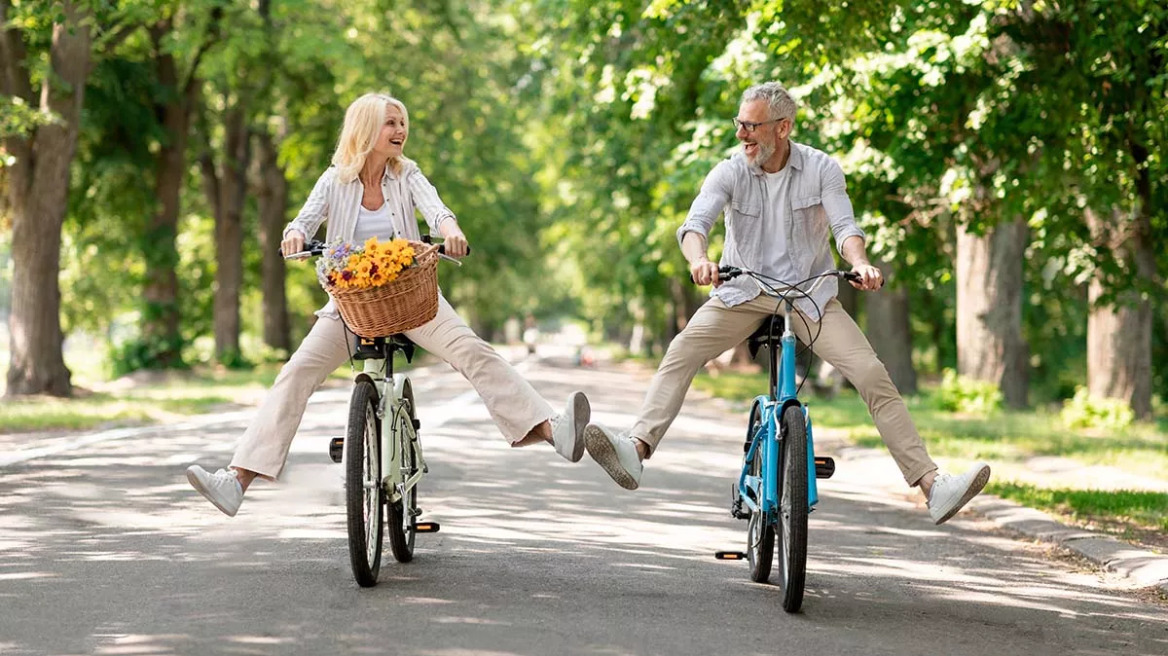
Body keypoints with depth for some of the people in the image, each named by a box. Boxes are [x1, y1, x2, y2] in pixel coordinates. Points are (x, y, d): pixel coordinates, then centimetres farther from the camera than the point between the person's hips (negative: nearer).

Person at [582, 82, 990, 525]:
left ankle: (931, 485, -17)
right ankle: (637, 449, -38)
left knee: (873, 375, -15)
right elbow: (695, 222, -19)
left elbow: (844, 226, -13)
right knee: (681, 352, -25)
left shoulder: (821, 169, -5)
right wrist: (698, 259, -42)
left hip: (810, 294, 0)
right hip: (743, 290, 1)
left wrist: (860, 264, -36)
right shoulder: (730, 173, -6)